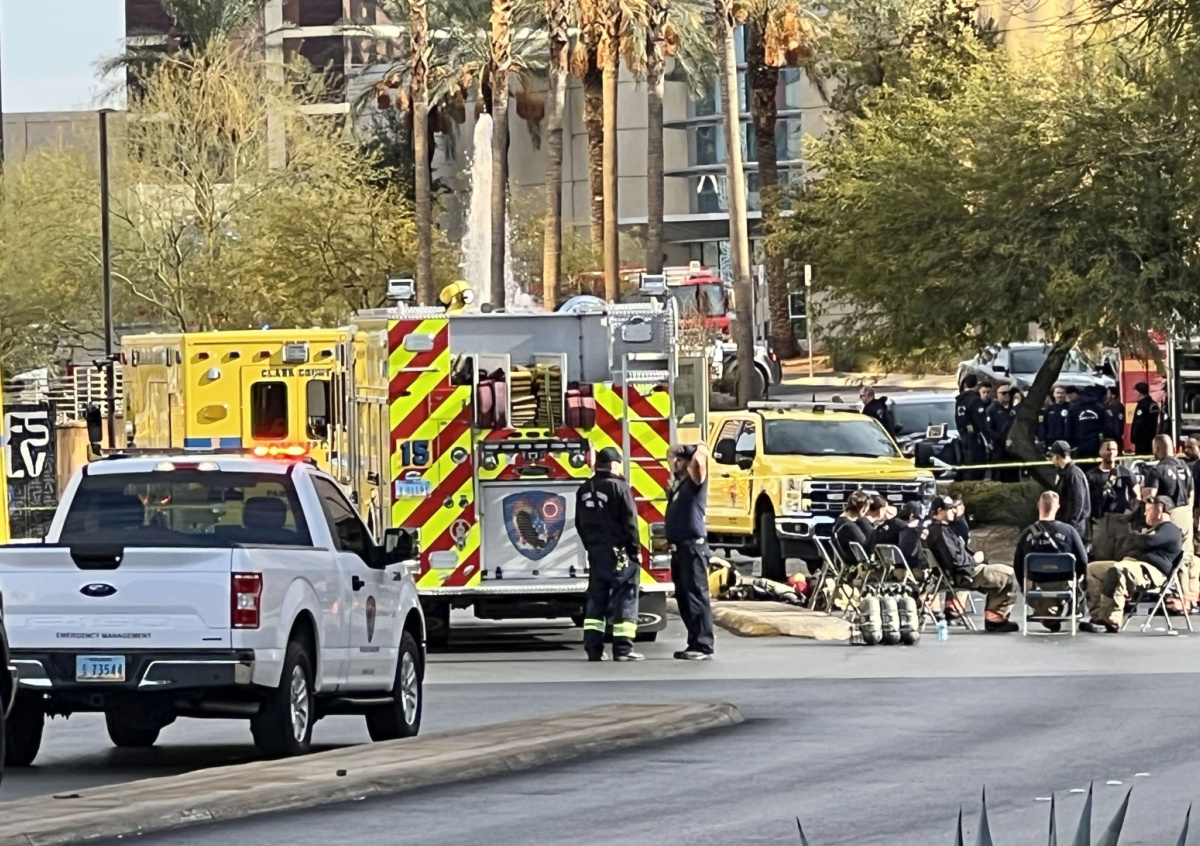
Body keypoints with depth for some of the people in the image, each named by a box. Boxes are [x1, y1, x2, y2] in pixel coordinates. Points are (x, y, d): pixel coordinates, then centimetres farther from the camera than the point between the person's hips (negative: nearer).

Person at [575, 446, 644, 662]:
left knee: (596, 598, 11)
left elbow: (580, 524, 15)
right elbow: (630, 522, -13)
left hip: (595, 552, 7)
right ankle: (623, 648, -9)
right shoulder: (619, 487, -11)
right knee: (624, 598, -4)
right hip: (618, 552, -7)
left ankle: (593, 648, 8)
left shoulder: (584, 490, 10)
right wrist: (635, 549, -6)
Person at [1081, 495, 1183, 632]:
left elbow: (1147, 541, -19)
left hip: (1151, 571, -12)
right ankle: (1098, 616, -14)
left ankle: (1111, 620, -44)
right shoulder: (1157, 529, 34)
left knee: (1116, 571, -40)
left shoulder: (1170, 530, -3)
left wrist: (1135, 538, 4)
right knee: (1092, 569, 4)